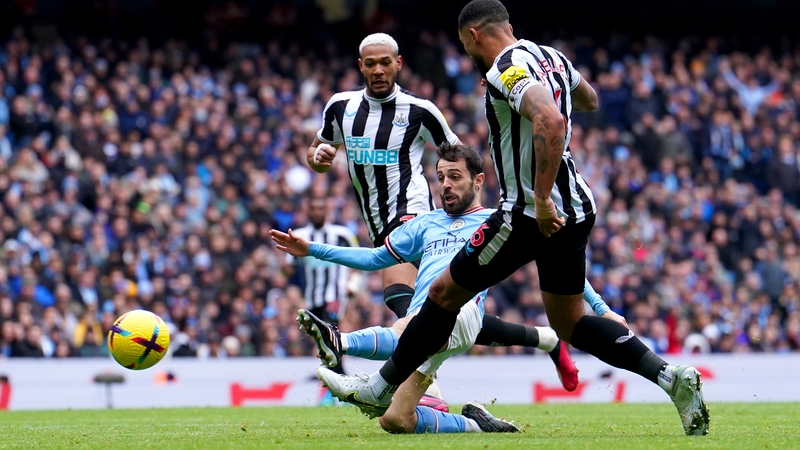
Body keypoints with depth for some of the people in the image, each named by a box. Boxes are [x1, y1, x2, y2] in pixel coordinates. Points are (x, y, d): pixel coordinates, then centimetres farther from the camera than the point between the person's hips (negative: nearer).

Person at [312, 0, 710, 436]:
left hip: (533, 215, -9)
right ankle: (671, 377, 1)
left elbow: (551, 121, -32)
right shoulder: (550, 57, 12)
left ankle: (380, 387, 15)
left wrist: (542, 198, -31)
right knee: (568, 321, 15)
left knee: (444, 292, 5)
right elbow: (589, 100, 32)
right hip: (576, 208, 9)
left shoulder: (507, 69, -15)